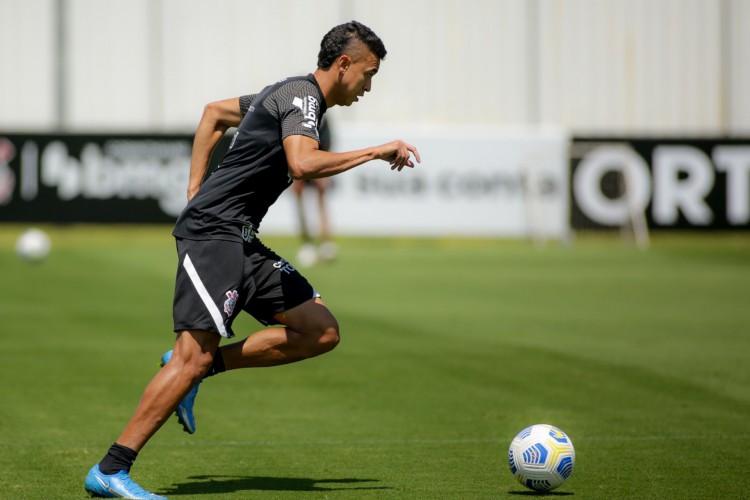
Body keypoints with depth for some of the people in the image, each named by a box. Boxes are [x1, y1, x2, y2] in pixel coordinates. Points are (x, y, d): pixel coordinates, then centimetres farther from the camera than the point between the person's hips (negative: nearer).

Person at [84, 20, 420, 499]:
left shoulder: (288, 94, 19)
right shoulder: (303, 95, -10)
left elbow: (215, 113, 32)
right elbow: (303, 163, -29)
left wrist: (196, 189, 27)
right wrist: (377, 151, -19)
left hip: (241, 241, 10)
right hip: (213, 231, -10)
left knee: (321, 330, 3)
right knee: (196, 354, -17)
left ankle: (202, 366, 6)